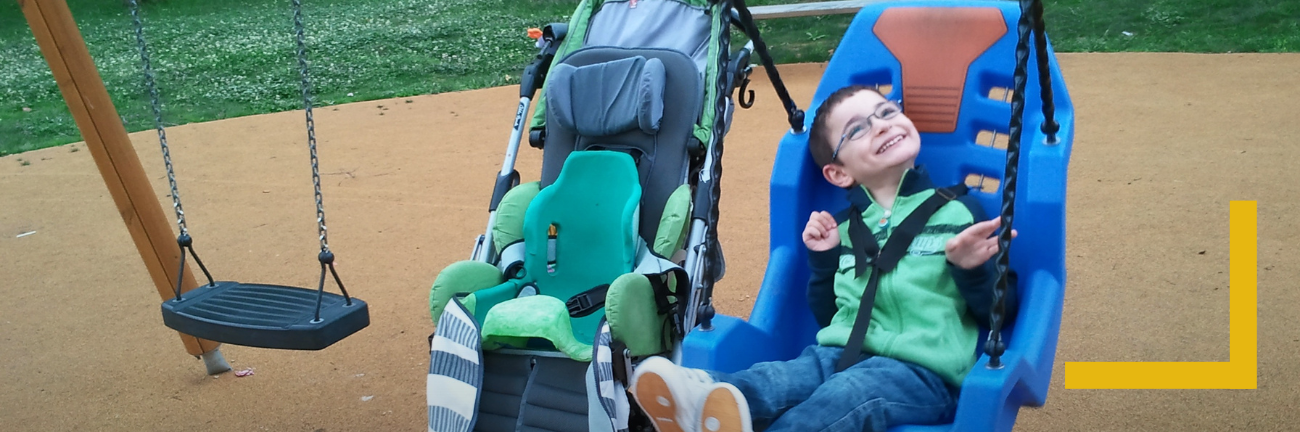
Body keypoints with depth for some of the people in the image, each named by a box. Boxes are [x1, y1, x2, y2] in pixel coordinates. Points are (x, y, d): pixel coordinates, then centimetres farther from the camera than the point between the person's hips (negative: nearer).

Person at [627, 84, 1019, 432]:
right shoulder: (847, 228, 19)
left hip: (921, 368, -4)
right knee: (779, 378, -29)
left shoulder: (958, 212, 8)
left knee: (849, 392, -36)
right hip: (838, 352, 4)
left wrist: (972, 269, -14)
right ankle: (700, 396, -59)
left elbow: (999, 311, 6)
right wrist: (823, 259, 9)